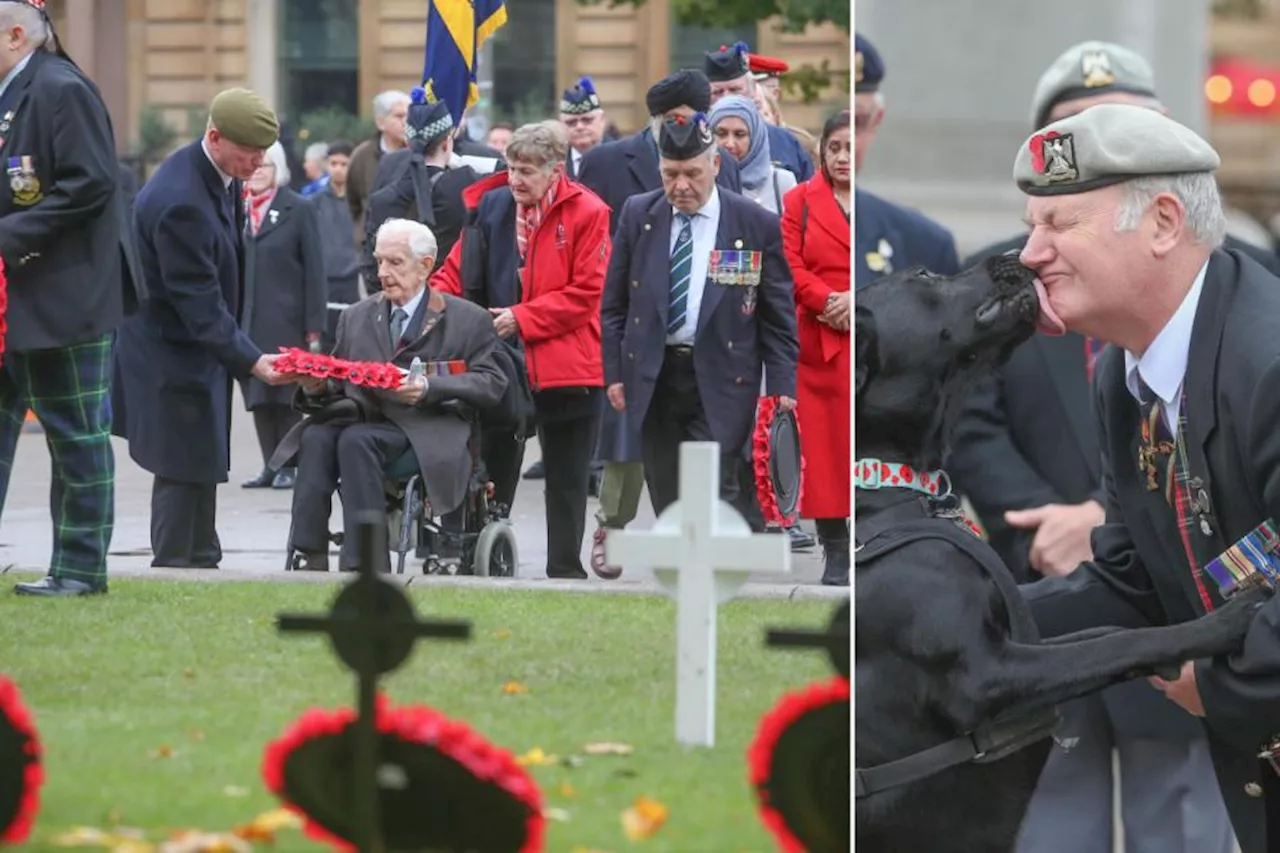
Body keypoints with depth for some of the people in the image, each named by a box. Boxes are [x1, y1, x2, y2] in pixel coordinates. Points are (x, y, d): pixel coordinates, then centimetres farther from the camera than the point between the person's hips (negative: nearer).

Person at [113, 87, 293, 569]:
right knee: (184, 467, -7)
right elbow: (197, 301, -29)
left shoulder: (220, 178, 2)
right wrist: (250, 360, -32)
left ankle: (201, 564, 21)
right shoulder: (179, 202, -30)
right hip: (171, 352, -10)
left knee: (202, 464, 14)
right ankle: (175, 567, -2)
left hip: (199, 345, 10)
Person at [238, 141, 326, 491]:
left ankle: (288, 467, 4)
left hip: (285, 324, -4)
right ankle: (270, 466, 10)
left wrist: (314, 327, -8)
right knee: (258, 397, 5)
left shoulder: (299, 210, 0)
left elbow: (314, 271, -3)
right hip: (247, 323, 4)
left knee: (286, 396, -2)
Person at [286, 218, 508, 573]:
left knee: (357, 440, -34)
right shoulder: (356, 317, 25)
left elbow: (492, 384, -2)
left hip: (426, 435, -4)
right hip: (364, 420, 4)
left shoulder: (468, 320, 9)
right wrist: (317, 387, -3)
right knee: (315, 436, -30)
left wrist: (429, 388, -16)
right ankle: (313, 558, -34)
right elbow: (338, 384, 22)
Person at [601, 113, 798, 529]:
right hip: (652, 380, 3)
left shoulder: (758, 226, -3)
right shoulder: (637, 215, 6)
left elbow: (779, 318, 1)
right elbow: (614, 304, 12)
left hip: (720, 384, -3)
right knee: (668, 501, 6)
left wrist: (781, 388, -5)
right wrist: (614, 371, 6)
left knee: (721, 494, -11)